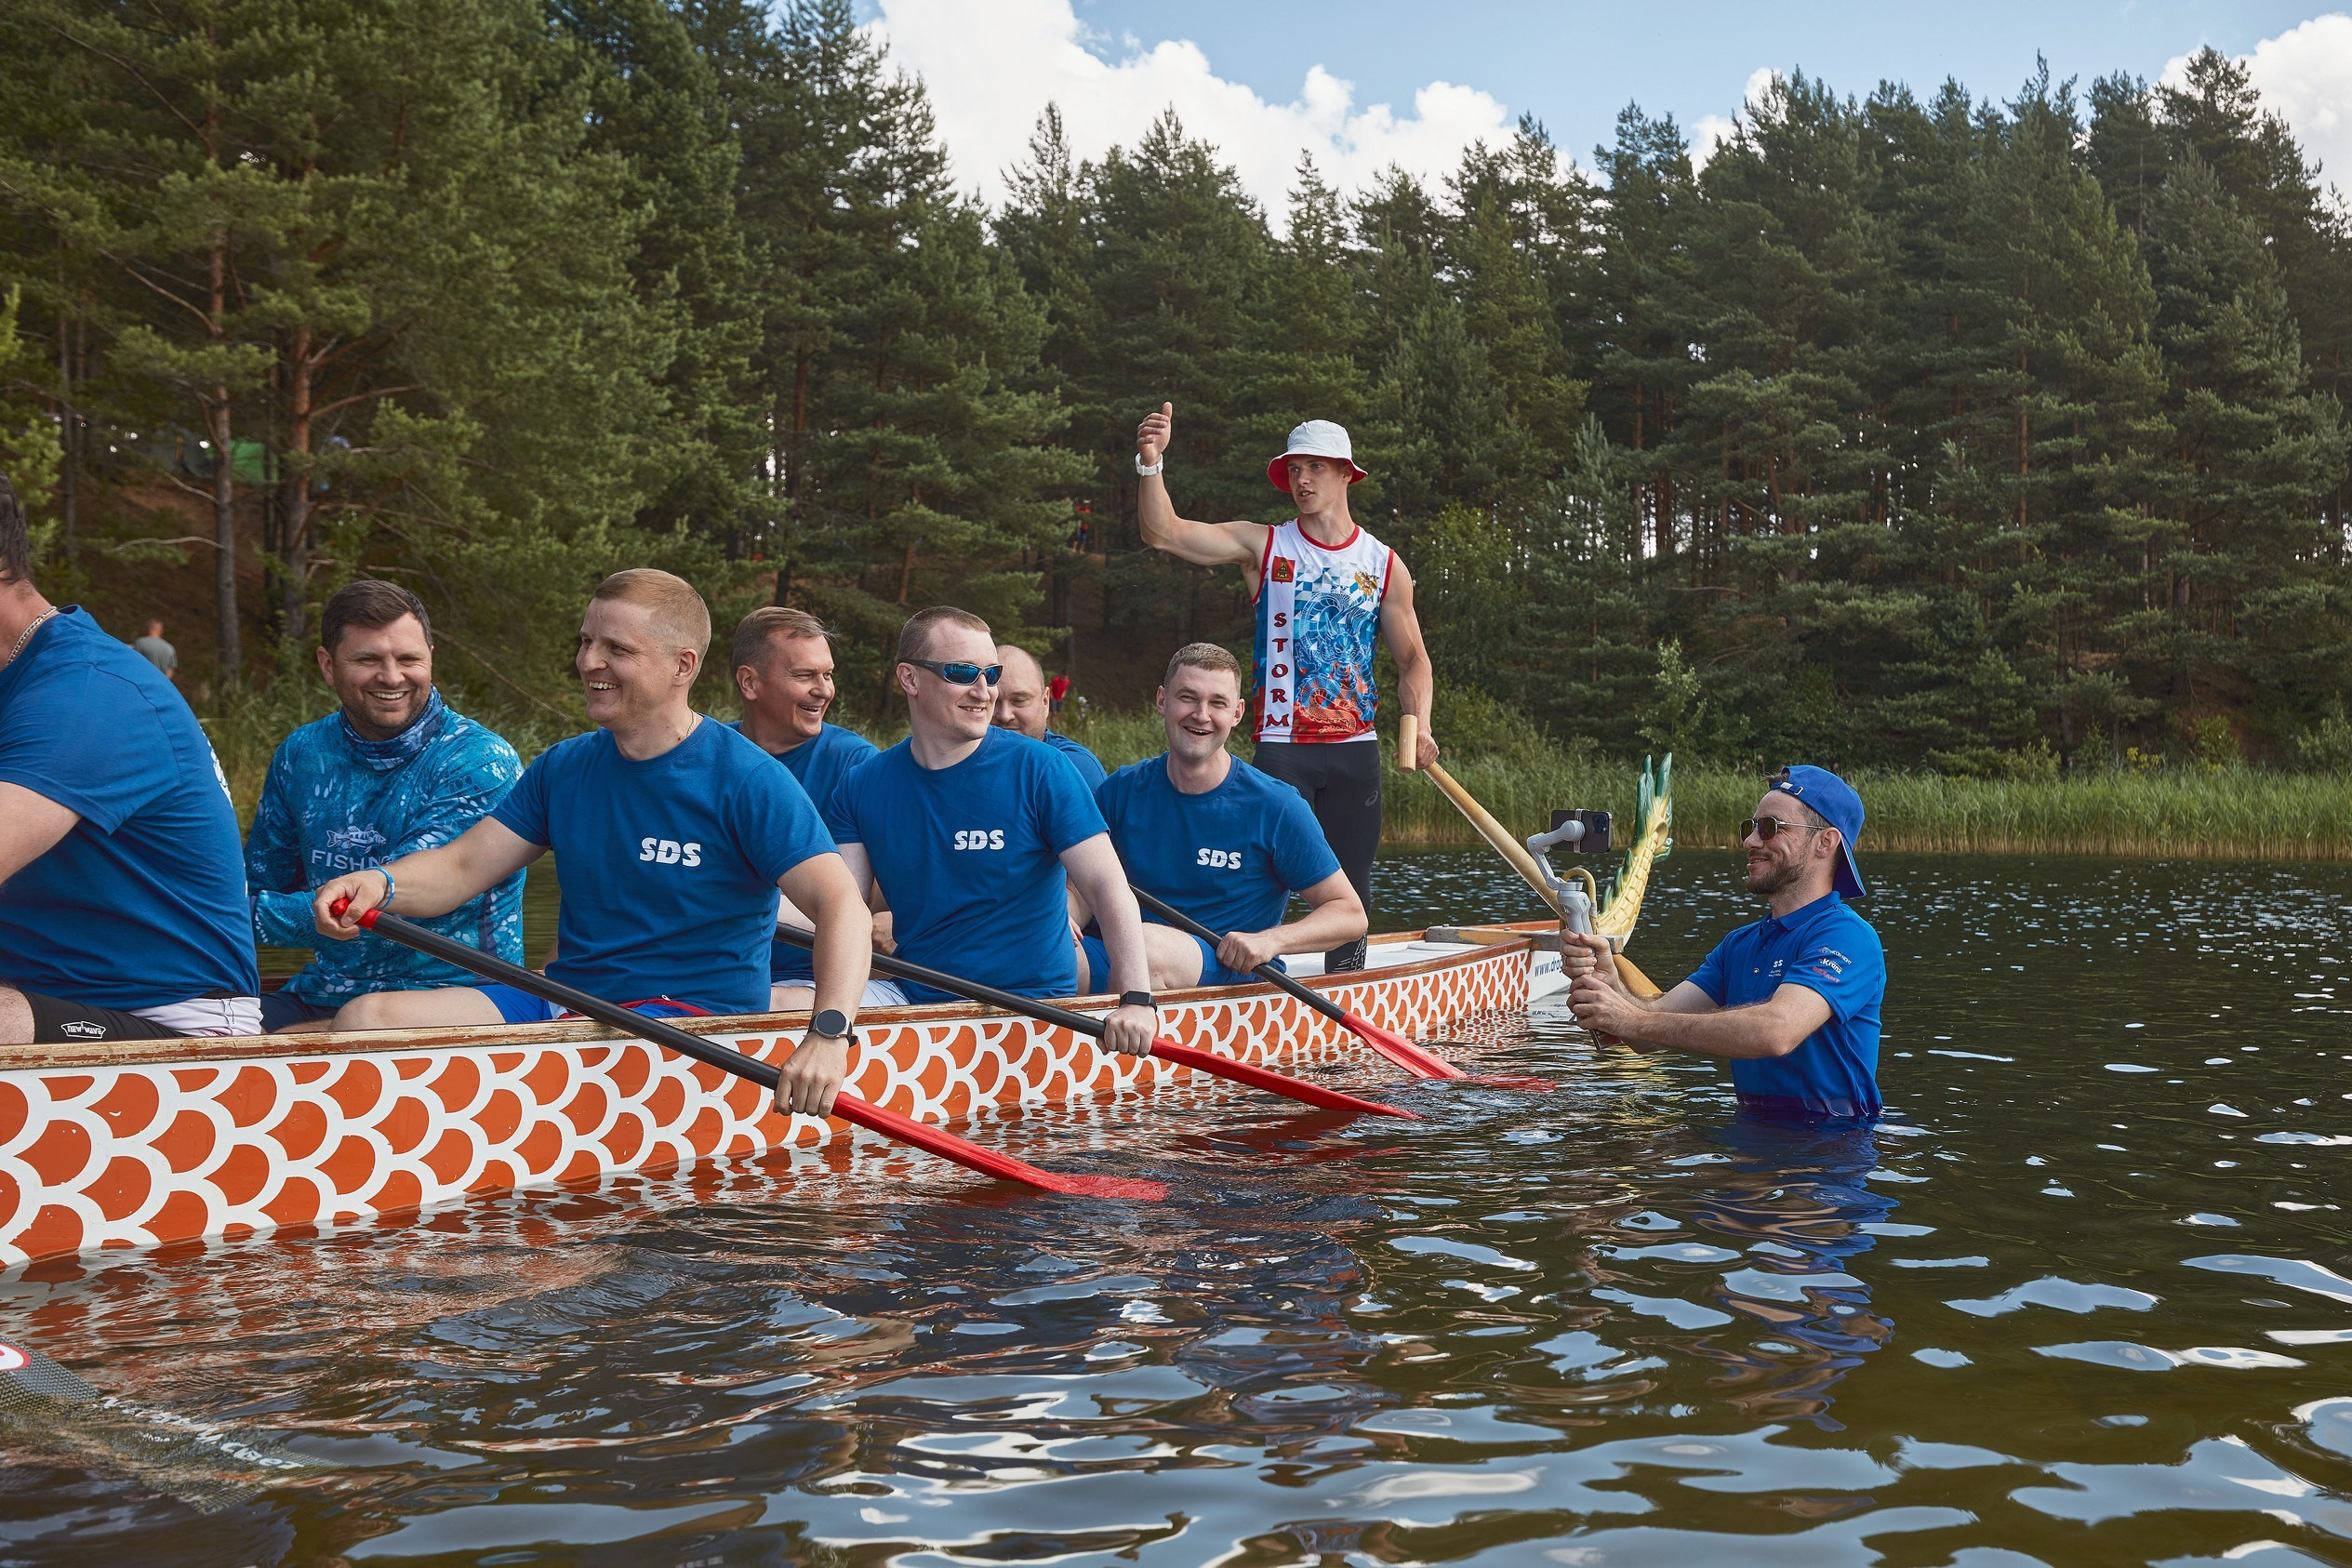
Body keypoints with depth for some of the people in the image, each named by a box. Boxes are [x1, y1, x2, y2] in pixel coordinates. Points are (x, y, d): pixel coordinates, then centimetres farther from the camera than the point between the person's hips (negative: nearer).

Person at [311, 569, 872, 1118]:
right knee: (366, 1018, -12)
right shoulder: (564, 767, 10)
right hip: (563, 995, 6)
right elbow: (461, 866, 9)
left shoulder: (746, 781, -11)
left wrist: (829, 1033, -37)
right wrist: (381, 884, -15)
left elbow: (841, 905, -19)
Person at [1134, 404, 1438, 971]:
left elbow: (1412, 659, 12)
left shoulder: (1385, 565, 9)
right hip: (1280, 747, -3)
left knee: (1351, 885, 7)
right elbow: (1163, 532, -6)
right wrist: (1151, 462, -22)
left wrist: (1418, 726, -5)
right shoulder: (1263, 546, 3)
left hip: (1356, 749, 3)